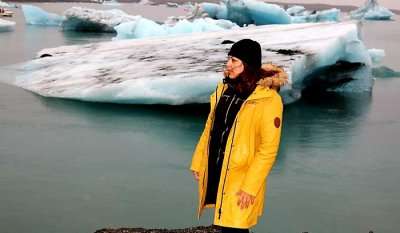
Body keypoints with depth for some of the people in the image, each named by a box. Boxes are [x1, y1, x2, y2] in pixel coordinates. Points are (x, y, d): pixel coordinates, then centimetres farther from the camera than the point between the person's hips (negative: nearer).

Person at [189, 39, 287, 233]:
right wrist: (198, 163, 13)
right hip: (215, 173, 6)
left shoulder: (269, 100, -15)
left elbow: (268, 149, -16)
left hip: (239, 180, -6)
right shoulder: (224, 89, 6)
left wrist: (250, 187, -18)